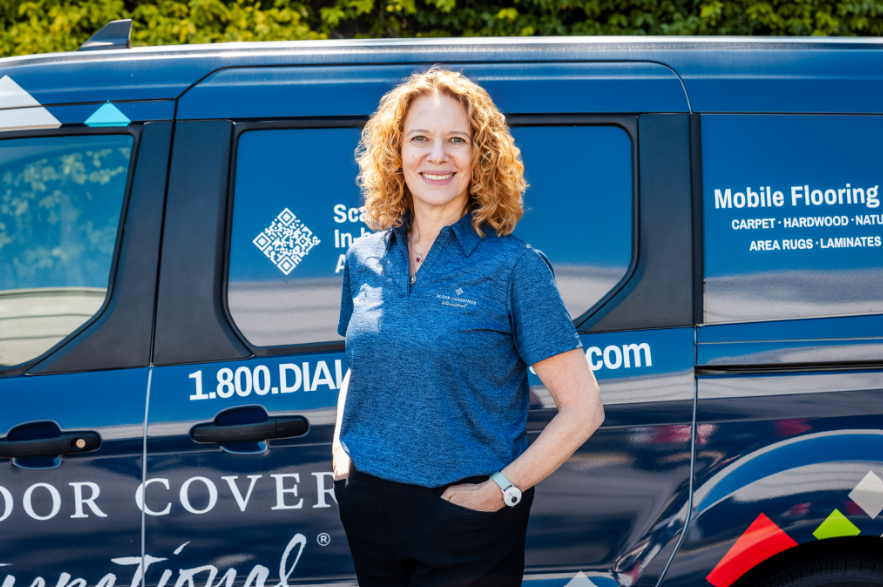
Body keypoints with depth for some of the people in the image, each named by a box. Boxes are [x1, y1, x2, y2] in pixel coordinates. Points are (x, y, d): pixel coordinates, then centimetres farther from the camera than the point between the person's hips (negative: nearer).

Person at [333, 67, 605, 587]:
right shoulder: (364, 259, 5)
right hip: (367, 511, 4)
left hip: (465, 522, -4)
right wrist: (340, 447, 5)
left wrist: (498, 490, -16)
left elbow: (582, 407, -11)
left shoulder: (514, 267, -10)